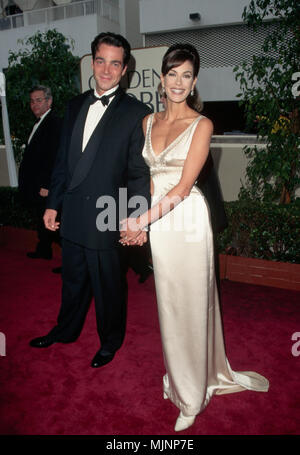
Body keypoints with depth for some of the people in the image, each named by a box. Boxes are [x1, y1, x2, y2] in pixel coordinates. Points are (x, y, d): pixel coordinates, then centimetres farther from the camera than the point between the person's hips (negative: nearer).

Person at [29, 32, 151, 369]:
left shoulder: (136, 113, -7)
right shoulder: (75, 106, 10)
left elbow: (139, 171, -10)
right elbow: (63, 159, 12)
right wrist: (53, 203, 11)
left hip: (105, 217, -5)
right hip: (71, 214, 5)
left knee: (108, 285, 12)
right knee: (73, 279, 23)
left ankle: (110, 341, 37)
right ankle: (66, 330, 46)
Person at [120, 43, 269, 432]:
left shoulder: (201, 124, -6)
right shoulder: (149, 122, 11)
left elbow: (183, 186, -13)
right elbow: (148, 175, 11)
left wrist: (142, 221, -17)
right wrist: (138, 221, -3)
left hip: (187, 219, -5)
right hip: (156, 222, 5)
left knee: (190, 302, 5)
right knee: (168, 302, 14)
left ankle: (192, 396, 26)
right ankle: (178, 377, 38)